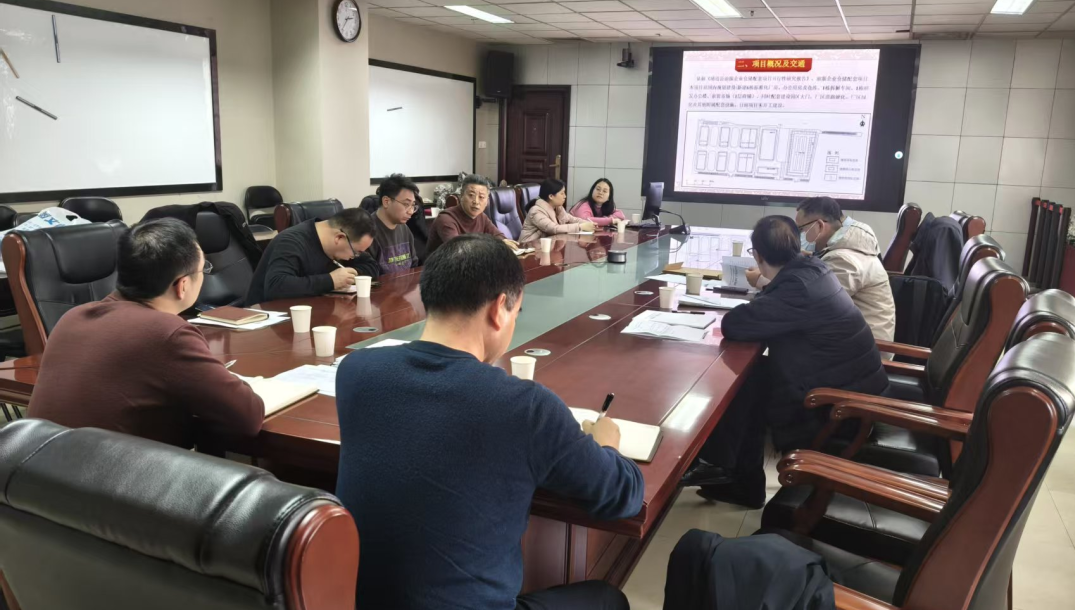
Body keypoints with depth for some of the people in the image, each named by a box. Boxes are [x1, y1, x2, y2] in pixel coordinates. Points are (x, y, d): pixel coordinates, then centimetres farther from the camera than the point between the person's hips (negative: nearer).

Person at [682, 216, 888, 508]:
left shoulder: (798, 288, -26)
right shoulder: (812, 268, 1)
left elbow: (731, 325, -24)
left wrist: (752, 307, -7)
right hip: (855, 385, 8)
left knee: (741, 382, -2)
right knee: (753, 375, 8)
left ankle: (721, 466, 16)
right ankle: (741, 479, 15)